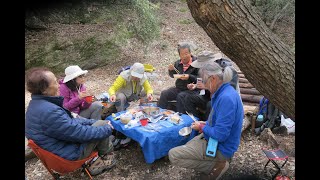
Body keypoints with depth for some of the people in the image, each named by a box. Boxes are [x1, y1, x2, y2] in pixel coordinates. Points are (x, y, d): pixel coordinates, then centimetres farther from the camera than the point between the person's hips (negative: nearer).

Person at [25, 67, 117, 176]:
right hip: (69, 154, -9)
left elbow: (69, 121, 7)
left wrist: (94, 122, 6)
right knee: (103, 125, -5)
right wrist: (108, 129, -12)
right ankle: (107, 155, 20)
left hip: (60, 143, 9)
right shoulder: (49, 111, -33)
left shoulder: (36, 103, -1)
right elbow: (81, 133, -27)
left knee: (98, 123, 17)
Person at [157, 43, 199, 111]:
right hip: (178, 88, 6)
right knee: (164, 94, -9)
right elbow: (172, 76, 23)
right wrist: (171, 70, 2)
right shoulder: (178, 63, 9)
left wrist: (189, 77, -27)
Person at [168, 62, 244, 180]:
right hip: (212, 138, 10)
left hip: (220, 147, -10)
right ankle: (218, 161, 14)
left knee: (173, 155, -11)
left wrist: (202, 127, -12)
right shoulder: (224, 91, 3)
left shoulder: (226, 98, -29)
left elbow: (220, 135, -30)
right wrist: (206, 124, 4)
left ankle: (216, 166, -4)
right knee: (183, 148, 24)